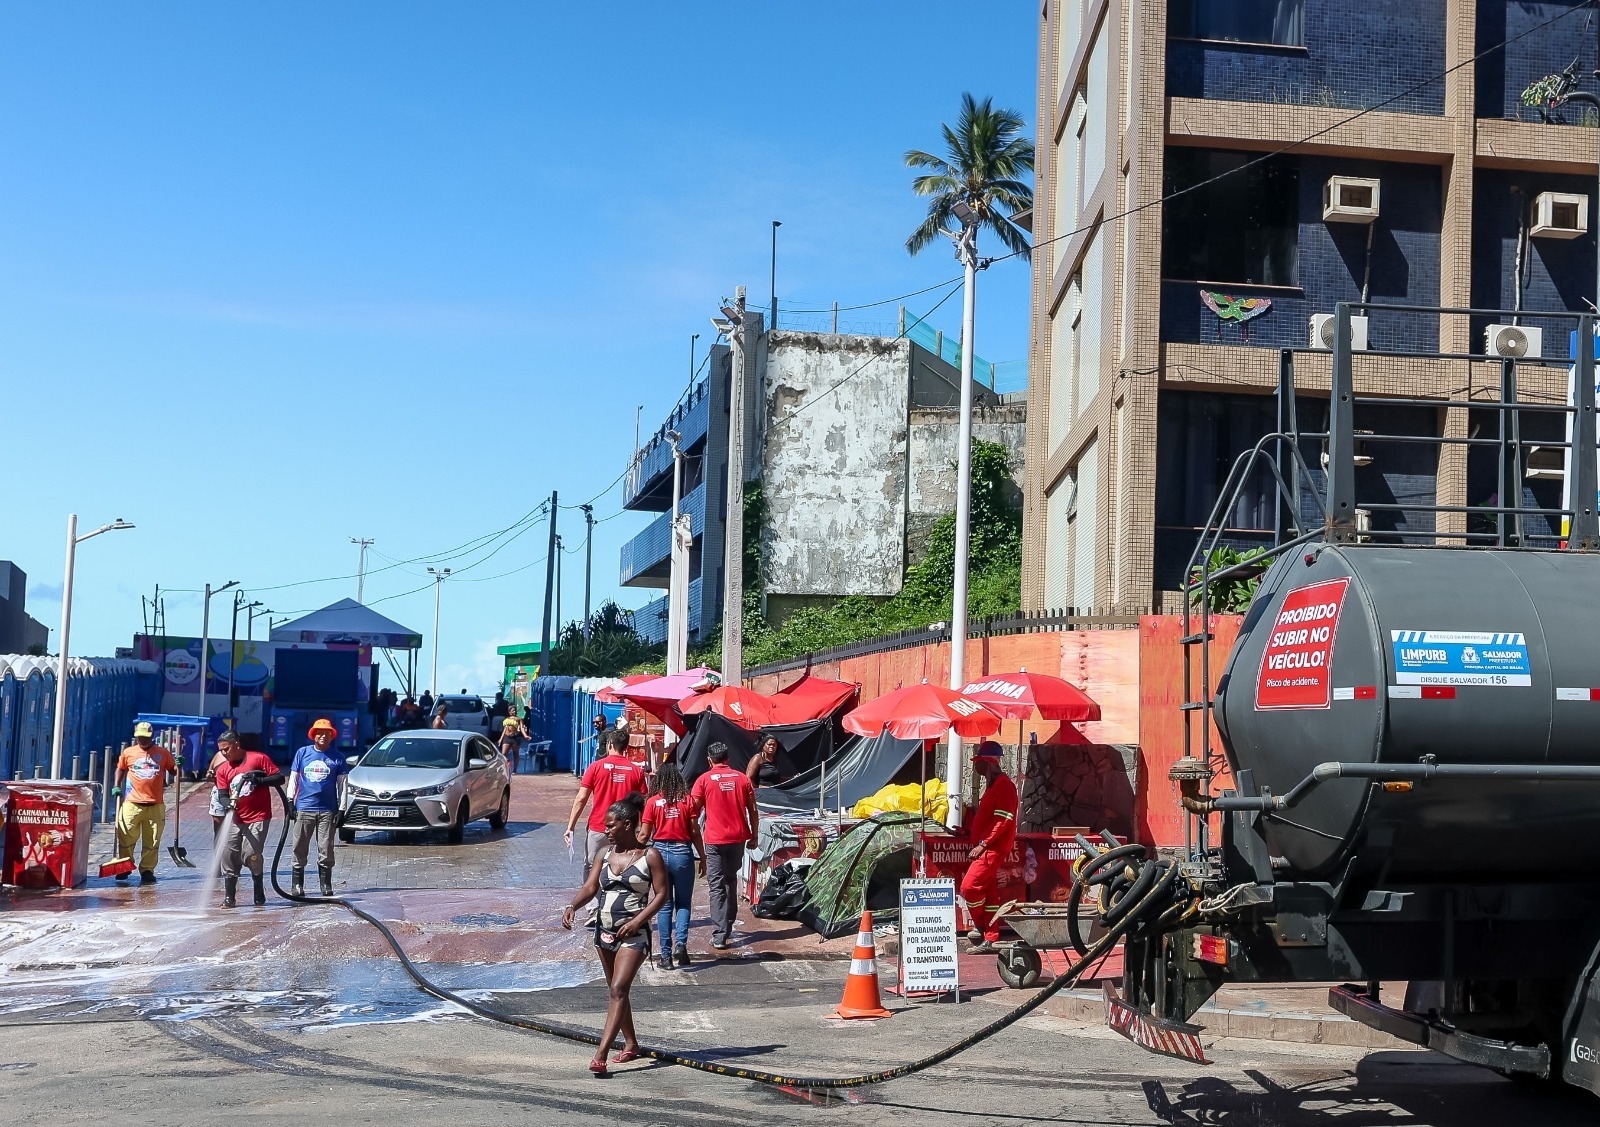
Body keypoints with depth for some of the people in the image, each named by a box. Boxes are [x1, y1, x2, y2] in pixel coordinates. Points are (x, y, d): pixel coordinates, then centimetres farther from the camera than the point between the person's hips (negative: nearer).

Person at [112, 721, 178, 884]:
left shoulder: (163, 753, 5)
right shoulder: (128, 752, 7)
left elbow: (173, 771, 15)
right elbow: (120, 768, 22)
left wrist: (178, 765, -6)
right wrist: (117, 786, 12)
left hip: (155, 805, 0)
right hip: (132, 803, 0)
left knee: (152, 841, 2)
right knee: (126, 838, 5)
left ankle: (147, 870, 10)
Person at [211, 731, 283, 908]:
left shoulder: (258, 759, -2)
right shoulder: (223, 770, 11)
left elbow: (279, 778, -3)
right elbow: (223, 794, 7)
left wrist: (259, 780, -19)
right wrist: (228, 803, -16)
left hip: (258, 818, -5)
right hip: (235, 819, 5)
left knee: (251, 856, -10)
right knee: (228, 855, -2)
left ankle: (259, 893, 9)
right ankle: (229, 897, 7)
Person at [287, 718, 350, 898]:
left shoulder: (337, 758, 7)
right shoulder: (302, 753, 8)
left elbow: (342, 785, 7)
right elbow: (293, 778, 11)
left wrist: (341, 809, 1)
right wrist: (290, 801, 3)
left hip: (327, 810, 0)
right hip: (304, 808, 0)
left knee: (326, 850, 2)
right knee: (299, 849, 2)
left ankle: (326, 885, 11)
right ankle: (296, 885, 9)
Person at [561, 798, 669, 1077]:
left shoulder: (650, 856, -6)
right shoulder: (605, 854, 8)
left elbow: (661, 893, -7)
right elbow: (590, 887, 2)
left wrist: (638, 920, -18)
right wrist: (572, 906, -17)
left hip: (633, 934, -6)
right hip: (604, 930, 6)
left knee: (619, 989, -16)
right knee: (616, 990, 16)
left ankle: (601, 1055, -22)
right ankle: (631, 1044, 33)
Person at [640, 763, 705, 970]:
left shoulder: (652, 802, -2)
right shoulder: (688, 801, -2)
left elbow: (645, 834, -3)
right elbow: (695, 833, -1)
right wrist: (702, 858, 8)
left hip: (660, 852, 0)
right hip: (683, 853, 0)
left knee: (664, 905, 9)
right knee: (683, 903, 13)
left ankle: (666, 954, 8)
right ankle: (681, 943, -7)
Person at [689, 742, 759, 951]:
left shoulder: (704, 780, -3)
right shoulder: (742, 778, 5)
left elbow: (694, 810, -4)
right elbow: (752, 810, 5)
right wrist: (754, 836, 14)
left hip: (714, 840, -3)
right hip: (738, 838, 3)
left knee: (717, 886, -2)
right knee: (731, 881, 20)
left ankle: (719, 936, -7)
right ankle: (728, 927, 26)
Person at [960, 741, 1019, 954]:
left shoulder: (1003, 785, -14)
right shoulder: (992, 784, 19)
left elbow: (1003, 820, -21)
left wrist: (982, 843, -22)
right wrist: (977, 844, 22)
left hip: (993, 848, -10)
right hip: (986, 847, 10)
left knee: (969, 886, -15)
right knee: (989, 893, 9)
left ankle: (981, 927, 0)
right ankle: (991, 940, 10)